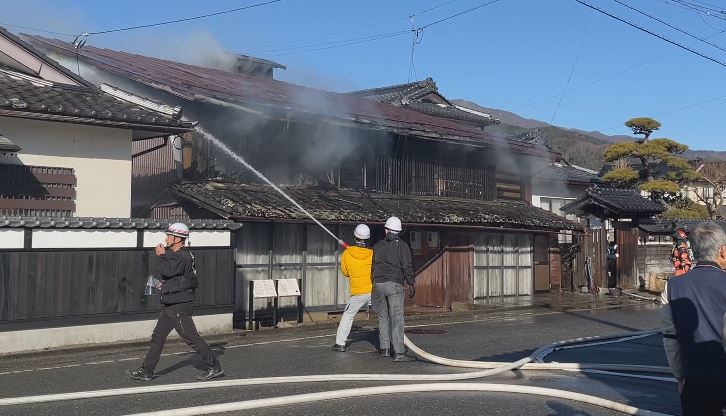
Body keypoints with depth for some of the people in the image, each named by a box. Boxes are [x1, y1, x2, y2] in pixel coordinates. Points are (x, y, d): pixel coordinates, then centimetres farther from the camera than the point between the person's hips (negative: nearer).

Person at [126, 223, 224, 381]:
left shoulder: (183, 256, -16)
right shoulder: (174, 255, 17)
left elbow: (166, 271, -28)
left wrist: (162, 255, -13)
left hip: (179, 306, -10)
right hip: (171, 305, 10)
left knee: (191, 337, -7)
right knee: (158, 337, 13)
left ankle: (214, 368, -1)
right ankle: (146, 371, 20)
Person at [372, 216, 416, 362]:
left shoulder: (377, 245, 12)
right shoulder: (402, 245, -1)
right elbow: (407, 266, -7)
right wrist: (411, 284, -1)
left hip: (378, 284, 5)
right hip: (395, 284, -4)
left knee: (383, 317, 15)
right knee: (397, 318, -8)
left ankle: (385, 348, 19)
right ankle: (399, 353, -13)